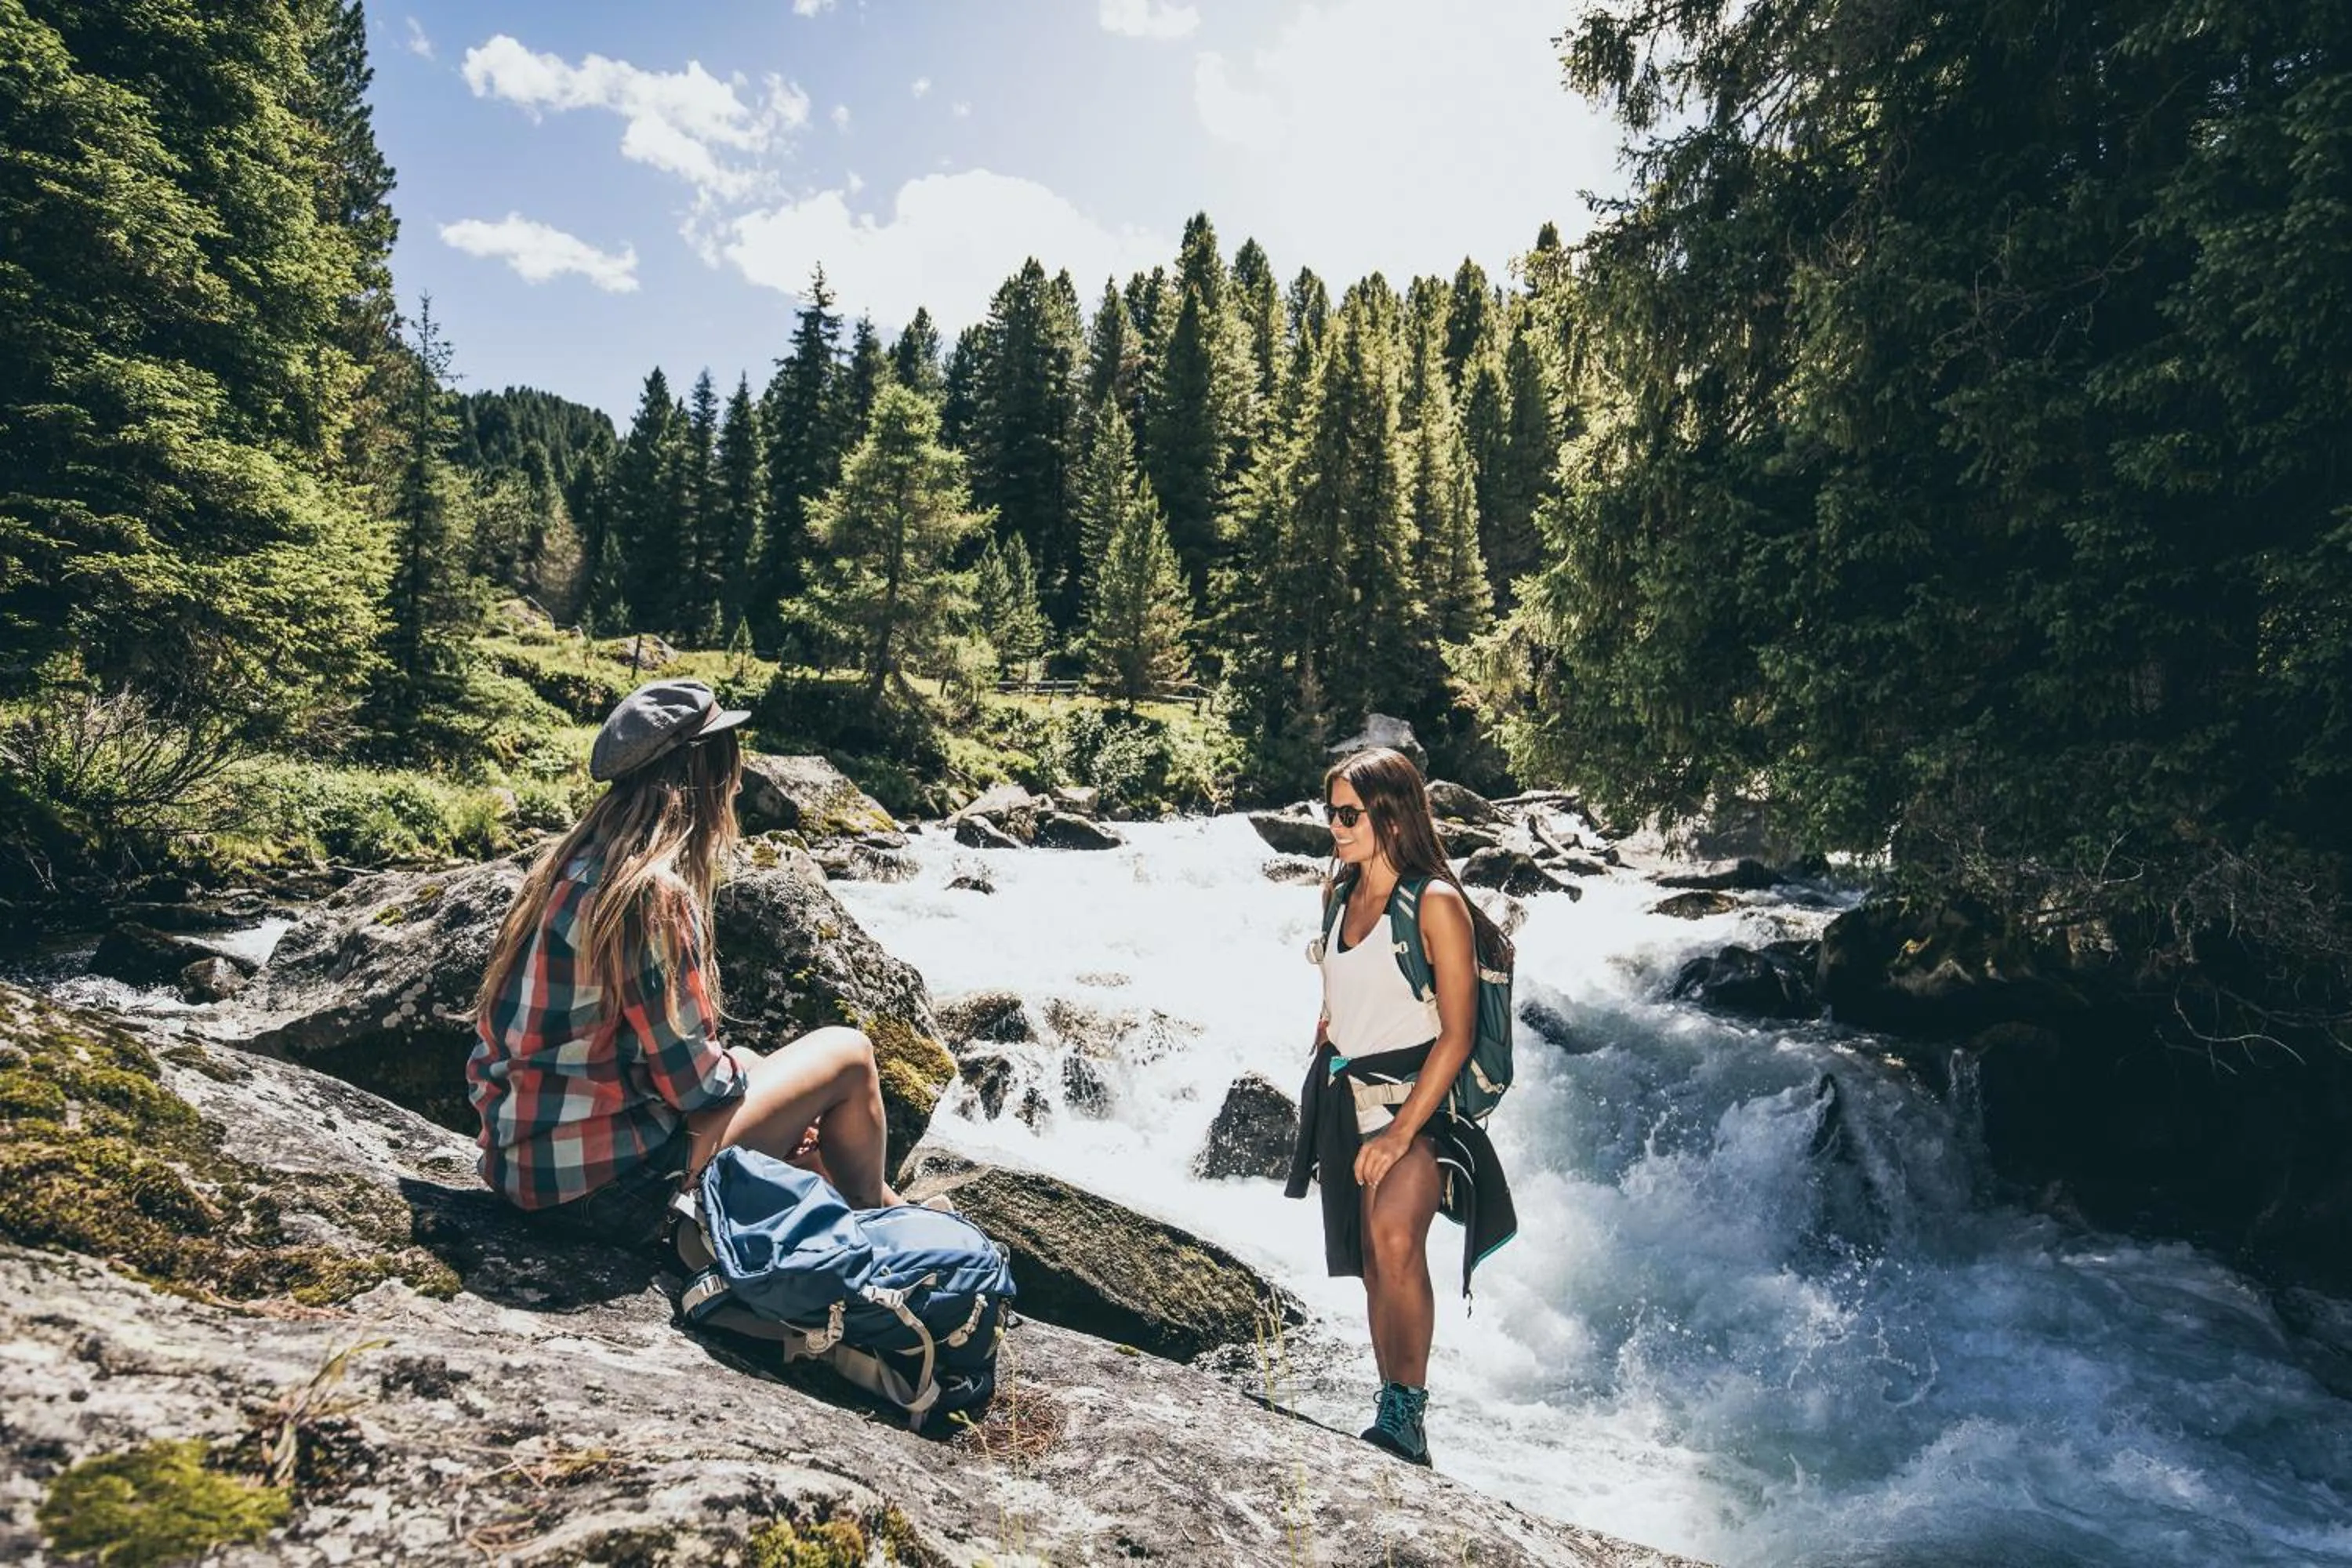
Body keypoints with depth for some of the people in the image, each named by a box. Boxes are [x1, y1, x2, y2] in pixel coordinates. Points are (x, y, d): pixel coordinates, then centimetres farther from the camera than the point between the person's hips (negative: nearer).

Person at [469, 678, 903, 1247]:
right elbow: (695, 1081, -18)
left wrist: (749, 1069, 11)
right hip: (596, 1184, -9)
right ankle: (875, 1221, 25)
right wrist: (745, 1075, 2)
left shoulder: (579, 862, 5)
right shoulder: (653, 894, -23)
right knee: (848, 1053, 1)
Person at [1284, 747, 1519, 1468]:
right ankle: (1394, 1408, 22)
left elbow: (1456, 1035, -16)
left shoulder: (1435, 903, -15)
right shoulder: (1339, 891, 7)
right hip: (1344, 1097, 6)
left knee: (1395, 1240, -26)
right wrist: (1318, 1086, 18)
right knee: (1372, 1262, 9)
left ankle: (1406, 1412, -15)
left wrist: (1402, 1130, -19)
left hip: (1415, 1095, -6)